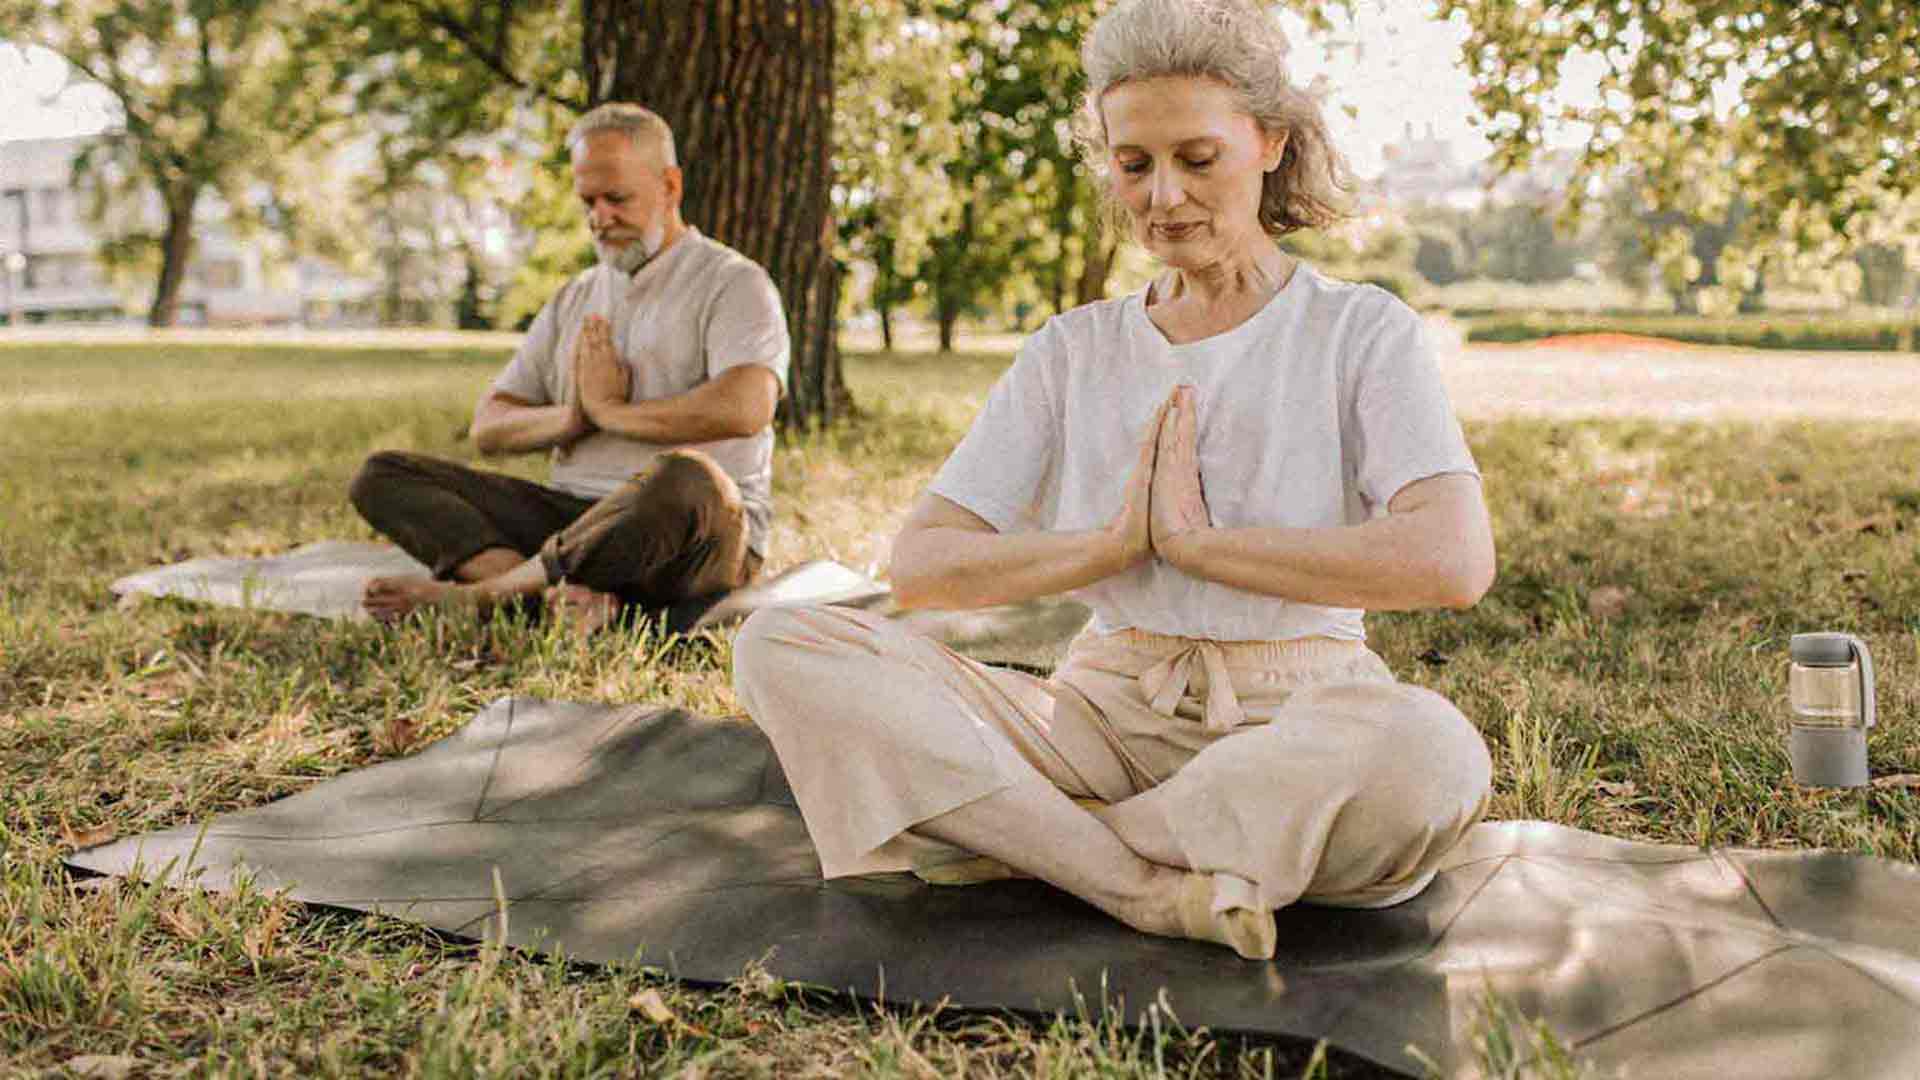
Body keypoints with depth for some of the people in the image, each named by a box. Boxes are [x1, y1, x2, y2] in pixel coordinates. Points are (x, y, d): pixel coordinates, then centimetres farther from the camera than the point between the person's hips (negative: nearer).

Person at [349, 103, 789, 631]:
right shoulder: (575, 299, 20)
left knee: (687, 480, -42)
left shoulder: (733, 283, 1)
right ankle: (564, 593, -33)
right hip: (575, 515, 6)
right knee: (383, 476, -6)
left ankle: (476, 592, -28)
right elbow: (487, 427, 15)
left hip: (701, 542, -6)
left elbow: (745, 408, -21)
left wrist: (610, 410, -9)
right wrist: (570, 418, -7)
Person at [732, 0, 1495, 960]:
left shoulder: (1362, 331, 2)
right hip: (1102, 709, 3)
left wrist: (1201, 539, -14)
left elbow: (1454, 562, -17)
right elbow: (919, 564, 3)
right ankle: (1151, 887, -24)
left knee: (1428, 748, -39)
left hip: (1292, 723, -2)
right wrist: (1114, 543, -11)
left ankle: (1016, 839, -21)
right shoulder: (1073, 351, 11)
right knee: (781, 648, -17)